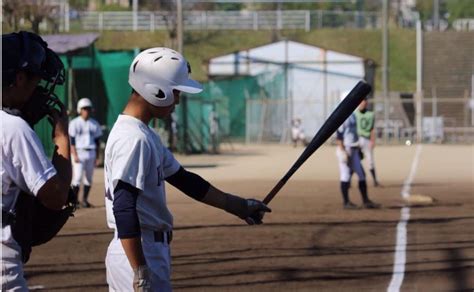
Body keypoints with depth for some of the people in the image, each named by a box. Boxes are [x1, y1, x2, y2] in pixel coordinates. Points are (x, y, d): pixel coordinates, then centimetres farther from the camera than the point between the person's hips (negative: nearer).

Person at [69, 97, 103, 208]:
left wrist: (97, 157, 7)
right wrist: (75, 155, -14)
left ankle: (84, 200, 12)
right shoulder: (74, 123, -2)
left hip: (91, 153, 4)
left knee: (89, 178, 5)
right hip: (79, 152, -4)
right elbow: (71, 140, -5)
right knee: (77, 177, -11)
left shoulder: (94, 124, 10)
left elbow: (97, 141, 13)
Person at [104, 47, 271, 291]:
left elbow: (184, 180, 22)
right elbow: (124, 209, -24)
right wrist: (141, 272, -26)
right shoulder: (133, 139, -18)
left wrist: (236, 205, 26)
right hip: (138, 254, -10)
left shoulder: (146, 135, 15)